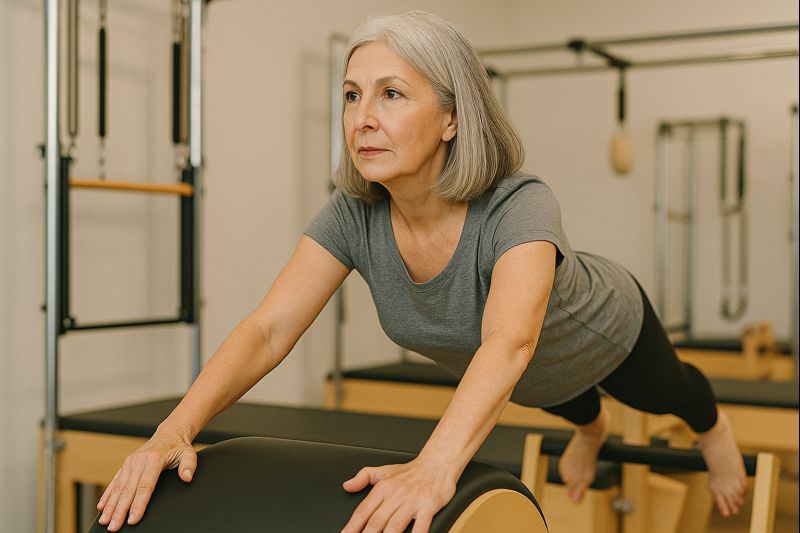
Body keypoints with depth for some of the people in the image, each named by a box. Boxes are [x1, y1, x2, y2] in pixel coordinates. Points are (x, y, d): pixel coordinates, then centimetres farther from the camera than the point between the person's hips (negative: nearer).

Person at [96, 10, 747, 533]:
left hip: (605, 338, -4)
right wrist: (175, 430, -57)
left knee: (662, 394, 33)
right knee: (562, 401, 41)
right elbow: (268, 329, -41)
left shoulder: (517, 207, -48)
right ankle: (590, 424, 80)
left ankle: (712, 425, 72)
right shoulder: (354, 215, -34)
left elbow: (509, 343, -65)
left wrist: (436, 465, -82)